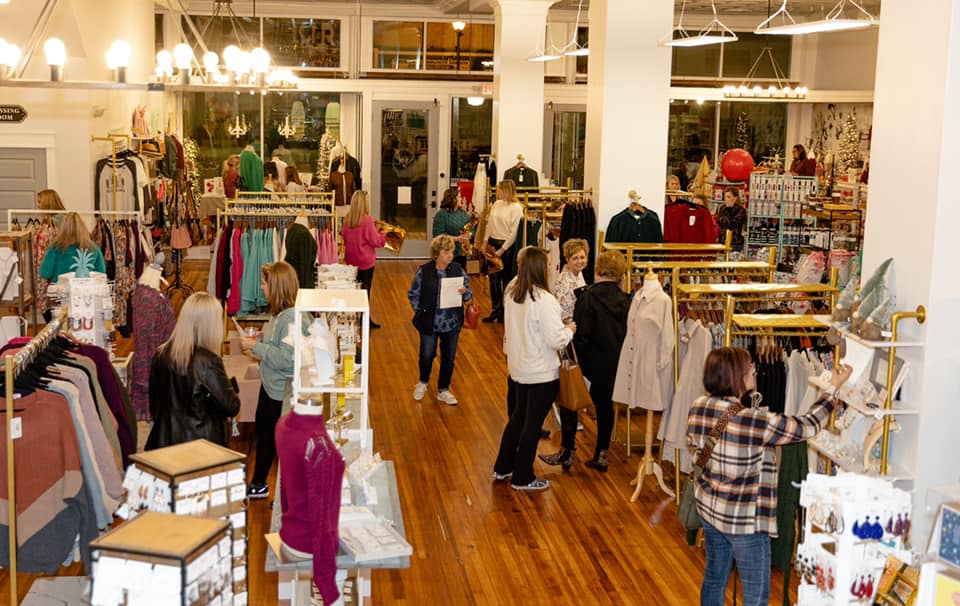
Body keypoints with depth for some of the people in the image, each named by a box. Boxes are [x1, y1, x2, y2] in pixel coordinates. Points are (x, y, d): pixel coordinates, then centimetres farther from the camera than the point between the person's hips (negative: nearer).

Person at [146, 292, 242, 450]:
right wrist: (230, 383, 5)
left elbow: (154, 404, 10)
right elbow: (232, 407, -13)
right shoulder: (208, 361, -19)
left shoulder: (160, 355, -1)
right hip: (202, 445, -6)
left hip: (164, 441, 6)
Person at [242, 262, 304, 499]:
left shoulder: (292, 318, -28)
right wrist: (259, 338, 1)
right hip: (270, 384, 10)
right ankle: (258, 484, 42)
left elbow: (285, 358, -31)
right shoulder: (280, 312, 2)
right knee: (263, 431, 24)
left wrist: (256, 346, -23)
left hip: (283, 391, -10)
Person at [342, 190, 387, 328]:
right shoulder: (367, 220, -21)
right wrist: (383, 234, 3)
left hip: (351, 259, 6)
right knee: (365, 289, 5)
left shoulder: (348, 219, -2)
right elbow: (376, 241, -15)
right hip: (366, 261, -6)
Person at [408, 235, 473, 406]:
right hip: (429, 323, -2)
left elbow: (469, 294, 0)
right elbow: (413, 294, 0)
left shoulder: (458, 269, -4)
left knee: (449, 358, 11)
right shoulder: (424, 271, -9)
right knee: (427, 356, 9)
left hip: (452, 323, 2)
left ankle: (443, 390, 28)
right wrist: (420, 311, -7)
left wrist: (464, 292, -21)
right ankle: (423, 383, 38)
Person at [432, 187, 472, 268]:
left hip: (462, 253, 6)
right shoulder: (441, 214, -10)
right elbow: (438, 235, -16)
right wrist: (457, 239, -20)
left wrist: (468, 236, -10)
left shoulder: (463, 213, 11)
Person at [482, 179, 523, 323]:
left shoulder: (516, 208, -13)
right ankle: (496, 310, 22)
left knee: (506, 279, 5)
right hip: (493, 243, 6)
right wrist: (486, 242, 8)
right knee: (493, 278, 10)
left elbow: (514, 233, -15)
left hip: (506, 246, -6)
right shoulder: (496, 204, 8)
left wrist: (502, 250, -14)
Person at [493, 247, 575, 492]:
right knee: (533, 424, 6)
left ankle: (503, 467, 34)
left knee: (518, 416, 23)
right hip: (542, 372, -7)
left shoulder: (511, 293, -1)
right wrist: (569, 330, -5)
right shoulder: (543, 300, -25)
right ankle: (523, 478, 18)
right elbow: (556, 340, -24)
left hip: (518, 367, 7)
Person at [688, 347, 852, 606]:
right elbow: (806, 427, -15)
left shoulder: (698, 407, -8)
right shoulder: (754, 420, -27)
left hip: (708, 508, 7)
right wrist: (834, 388, -7)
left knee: (714, 577, 22)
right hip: (744, 519, -7)